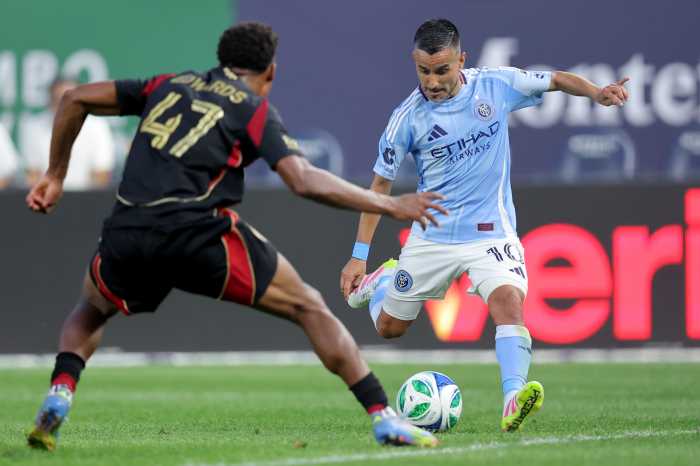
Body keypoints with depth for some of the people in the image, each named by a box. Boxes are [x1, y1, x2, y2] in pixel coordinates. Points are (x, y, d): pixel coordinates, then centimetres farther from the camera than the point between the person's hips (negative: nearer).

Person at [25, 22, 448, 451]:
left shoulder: (170, 86, 24)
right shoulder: (255, 108, 10)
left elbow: (76, 99, 23)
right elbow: (304, 181, -5)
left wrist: (57, 174, 32)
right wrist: (388, 205, 2)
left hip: (126, 238, 4)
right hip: (200, 235, -3)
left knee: (91, 310, 35)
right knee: (308, 306, 13)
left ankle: (59, 395, 7)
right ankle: (384, 419, 5)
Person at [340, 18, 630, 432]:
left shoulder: (497, 85, -8)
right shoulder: (408, 117, -11)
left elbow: (558, 80, 7)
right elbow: (381, 184, -1)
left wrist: (596, 92, -15)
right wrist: (359, 255, -3)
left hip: (491, 231, -1)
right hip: (431, 237, 1)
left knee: (509, 299, -29)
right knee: (389, 328, 12)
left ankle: (514, 399, -39)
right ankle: (381, 280, 46)